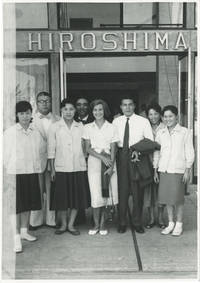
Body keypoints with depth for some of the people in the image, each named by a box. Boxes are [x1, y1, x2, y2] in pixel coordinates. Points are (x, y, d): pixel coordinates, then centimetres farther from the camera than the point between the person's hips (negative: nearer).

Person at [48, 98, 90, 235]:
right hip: (61, 167, -1)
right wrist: (52, 169, -1)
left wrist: (85, 161, 4)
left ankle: (71, 224, 19)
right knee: (62, 197, 3)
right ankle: (63, 224, 21)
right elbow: (51, 149, 2)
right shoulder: (55, 127, 3)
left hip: (79, 167, 2)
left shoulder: (81, 126, 7)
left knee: (77, 197, 5)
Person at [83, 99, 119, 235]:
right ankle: (96, 224, 9)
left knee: (106, 193, 0)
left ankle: (103, 224, 13)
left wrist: (111, 166, -11)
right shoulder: (88, 128, 6)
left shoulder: (111, 128, 5)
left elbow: (113, 149, 1)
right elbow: (88, 148, 1)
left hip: (109, 161, 0)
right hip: (94, 161, 0)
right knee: (96, 194, -4)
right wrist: (102, 157, -11)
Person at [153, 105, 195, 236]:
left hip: (178, 170, -3)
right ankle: (170, 223, 20)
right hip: (163, 170, 4)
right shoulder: (160, 133, 10)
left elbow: (189, 153, 0)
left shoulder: (185, 132, 0)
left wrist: (187, 171, -5)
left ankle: (179, 225, 15)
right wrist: (155, 170, 11)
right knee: (167, 198, 7)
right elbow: (156, 152, 14)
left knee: (178, 198, 0)